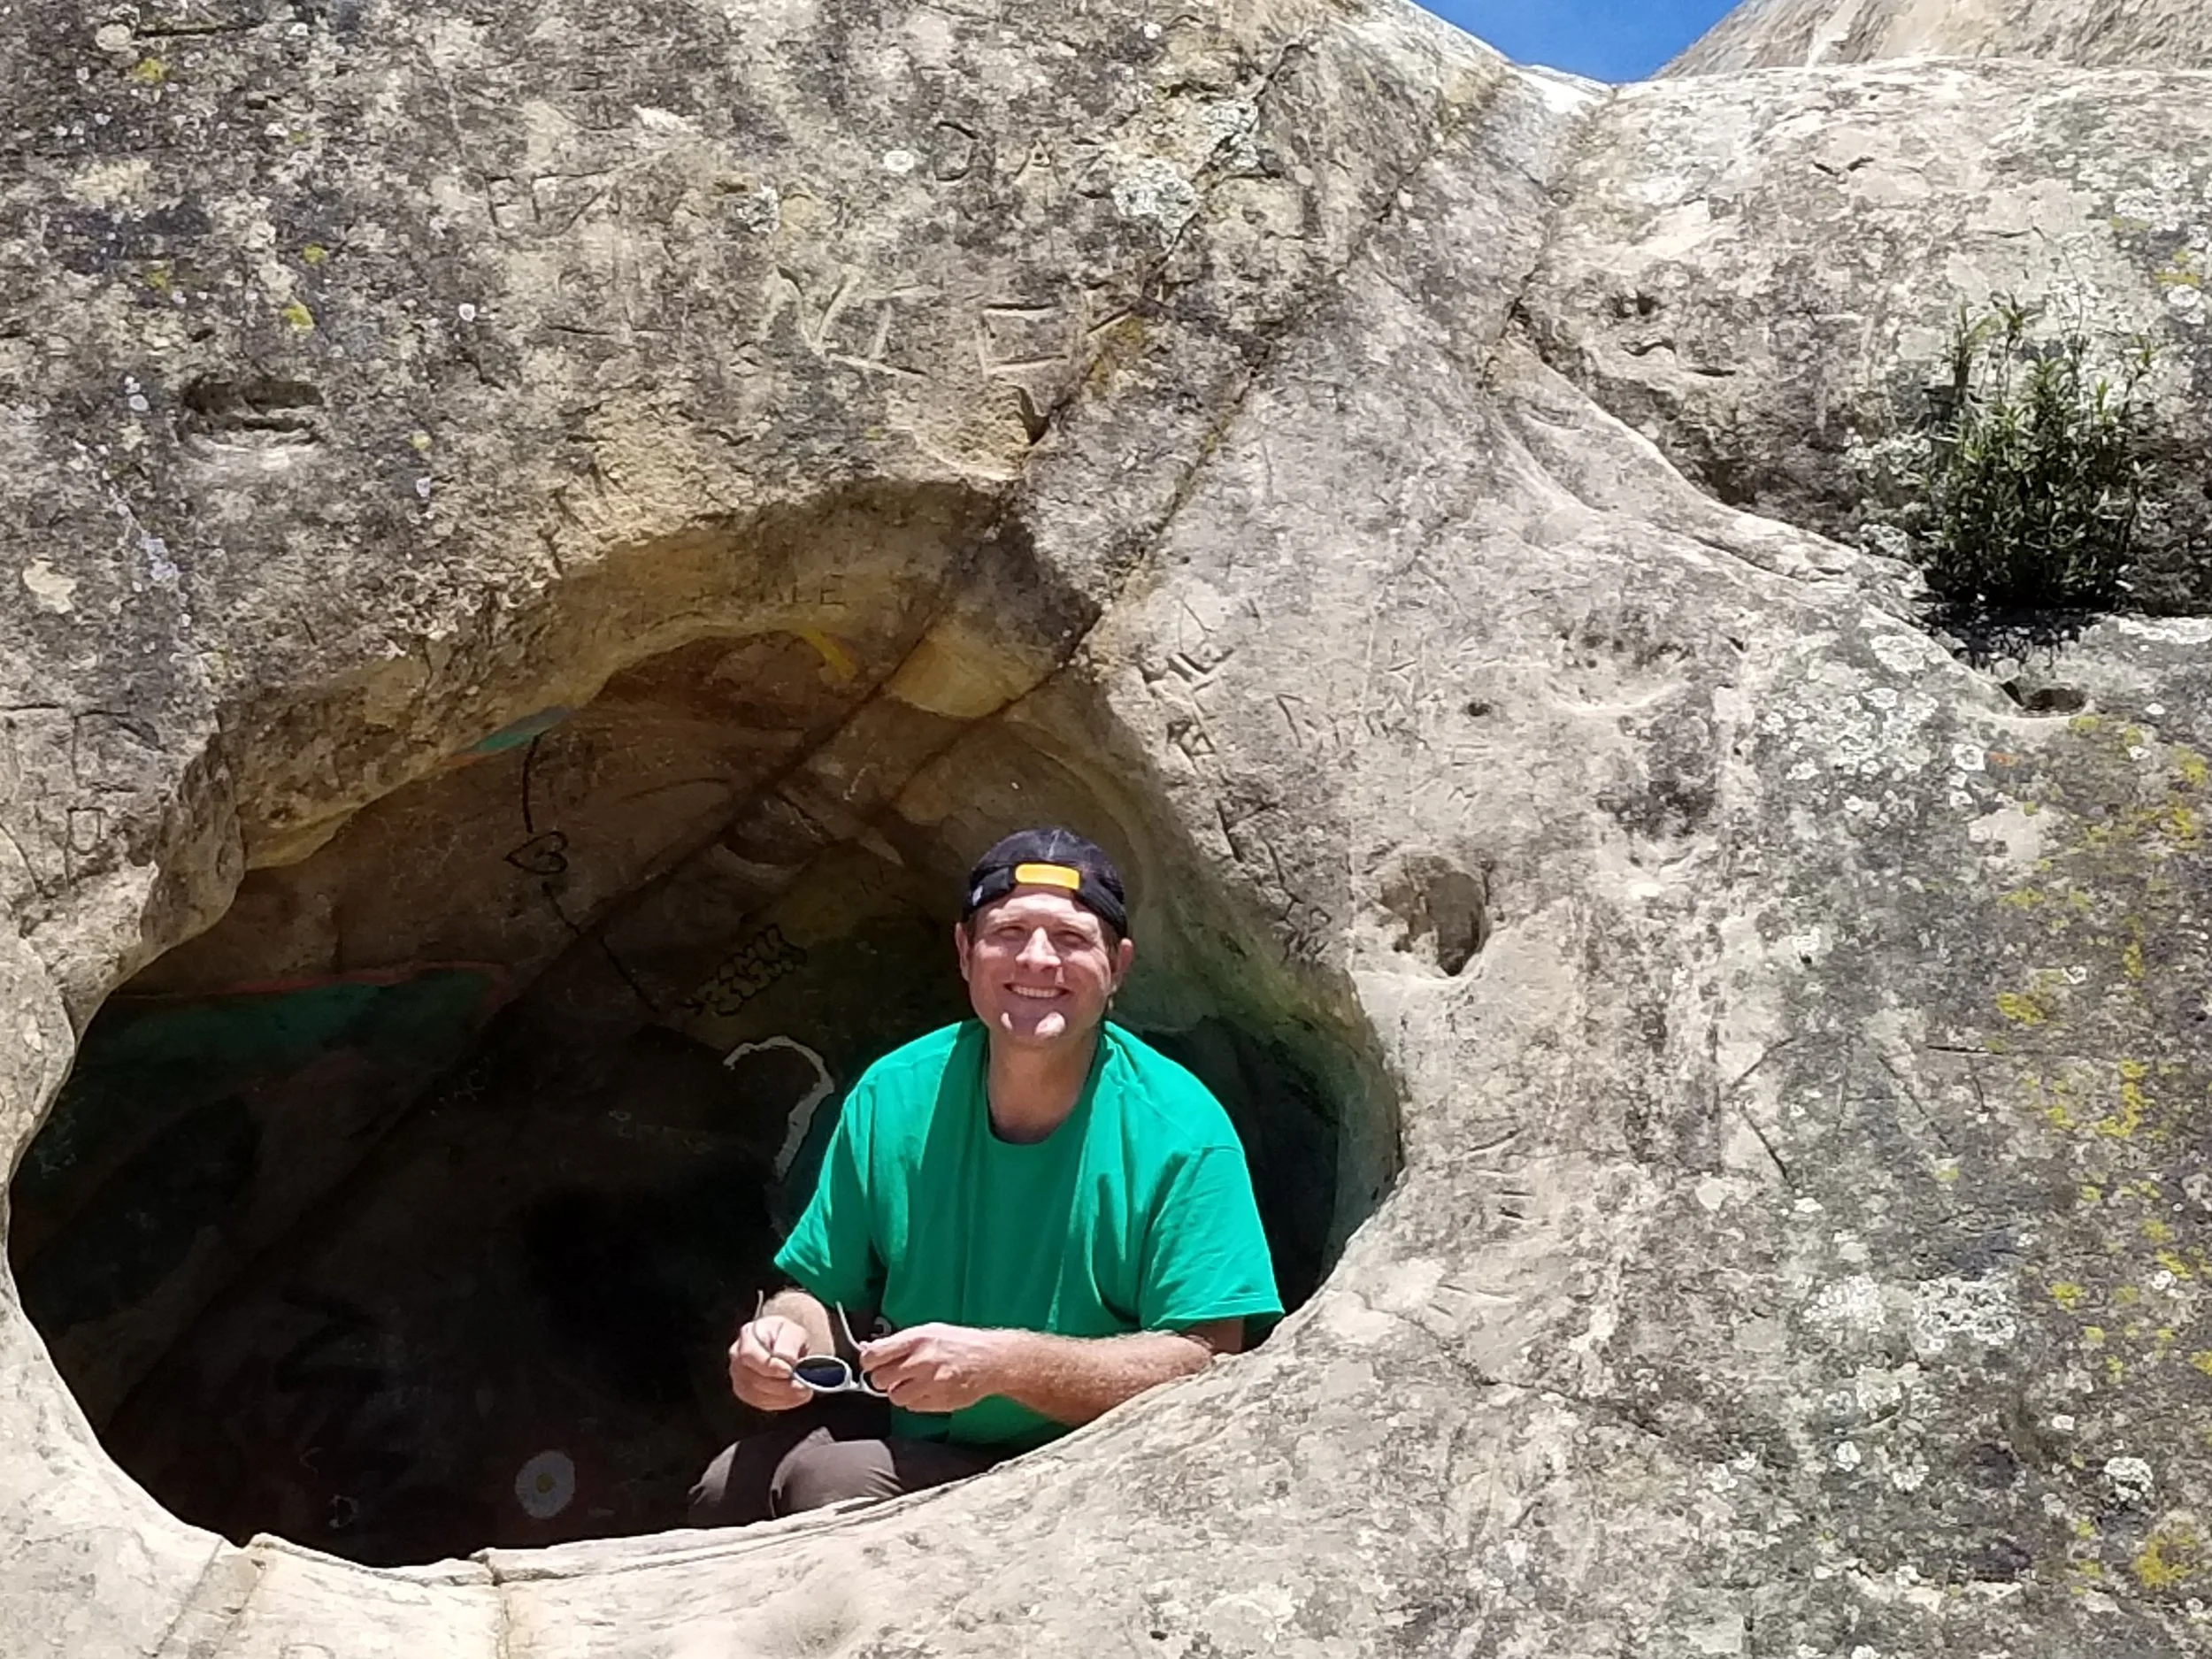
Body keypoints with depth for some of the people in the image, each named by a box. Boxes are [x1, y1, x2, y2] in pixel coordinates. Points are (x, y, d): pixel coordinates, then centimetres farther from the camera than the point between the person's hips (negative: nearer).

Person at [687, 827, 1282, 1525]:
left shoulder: (1179, 1134, -16)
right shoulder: (893, 1098, -1)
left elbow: (1206, 1363, -20)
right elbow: (825, 1292, 8)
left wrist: (1003, 1363, -30)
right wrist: (787, 1333, -17)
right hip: (907, 1438, 5)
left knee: (829, 1484, -27)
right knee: (728, 1492, -19)